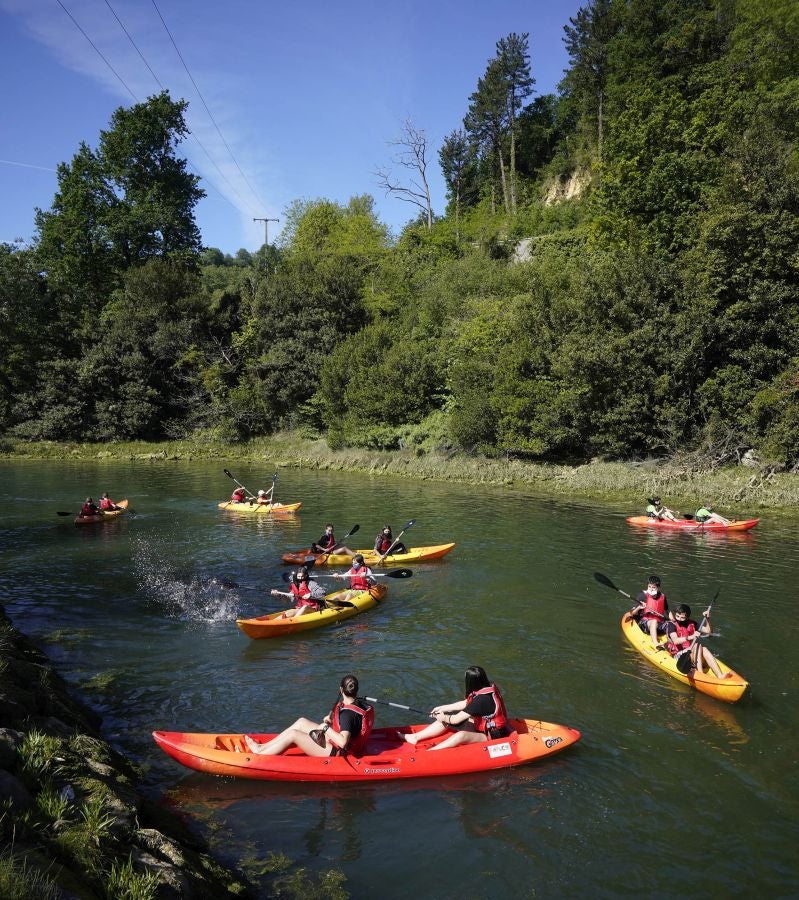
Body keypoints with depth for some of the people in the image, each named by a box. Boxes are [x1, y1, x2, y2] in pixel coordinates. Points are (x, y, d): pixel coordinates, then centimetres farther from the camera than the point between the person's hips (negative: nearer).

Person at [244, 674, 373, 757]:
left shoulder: (348, 714, -29)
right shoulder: (360, 702, -3)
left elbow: (343, 742, -39)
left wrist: (326, 728, -27)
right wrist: (330, 718, -3)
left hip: (336, 753, -10)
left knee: (293, 734, -11)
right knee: (301, 722, 11)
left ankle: (260, 755, 4)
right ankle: (263, 747, 15)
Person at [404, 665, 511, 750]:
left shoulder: (481, 699, -29)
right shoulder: (488, 689, -3)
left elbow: (456, 720, -22)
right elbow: (466, 703, 12)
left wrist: (444, 718, -2)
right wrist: (443, 708, 13)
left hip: (492, 736, -10)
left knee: (462, 735, -36)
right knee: (448, 719, 4)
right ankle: (415, 737, 4)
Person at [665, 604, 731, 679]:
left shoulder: (692, 624, 11)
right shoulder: (671, 625, -7)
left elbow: (707, 631, 16)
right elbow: (676, 641, -24)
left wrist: (707, 619, 3)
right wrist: (691, 637, -36)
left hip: (694, 655, 5)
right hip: (679, 655, -5)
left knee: (704, 649, -26)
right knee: (697, 645, -28)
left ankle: (720, 675, -40)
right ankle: (700, 674, -41)